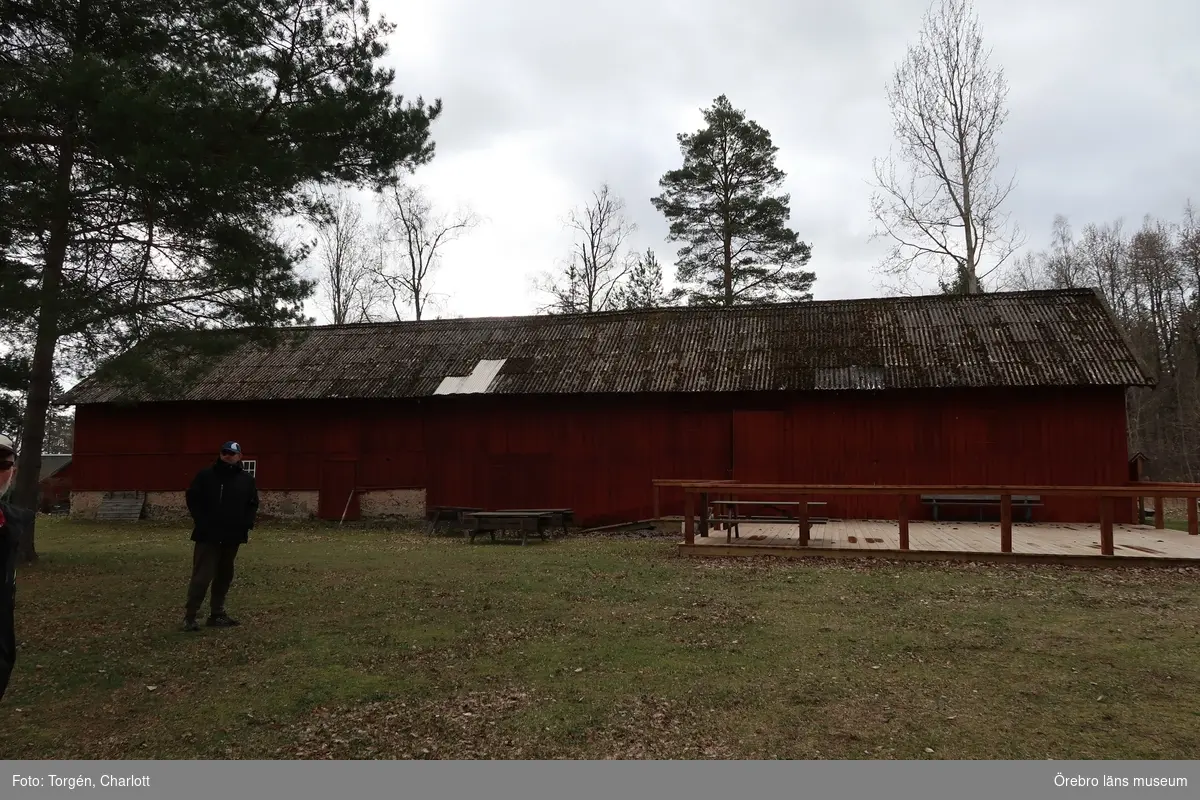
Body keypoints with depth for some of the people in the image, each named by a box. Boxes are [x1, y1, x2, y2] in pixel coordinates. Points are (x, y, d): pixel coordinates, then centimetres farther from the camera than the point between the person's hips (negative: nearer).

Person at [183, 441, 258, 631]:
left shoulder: (247, 479, 6)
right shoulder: (205, 475, -2)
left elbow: (252, 504, 12)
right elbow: (192, 499, 0)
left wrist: (246, 524, -2)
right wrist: (201, 521, -9)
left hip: (232, 537, 4)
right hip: (208, 536, -4)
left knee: (224, 577, 11)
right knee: (202, 576, -8)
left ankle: (217, 614, 21)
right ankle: (190, 616, 0)